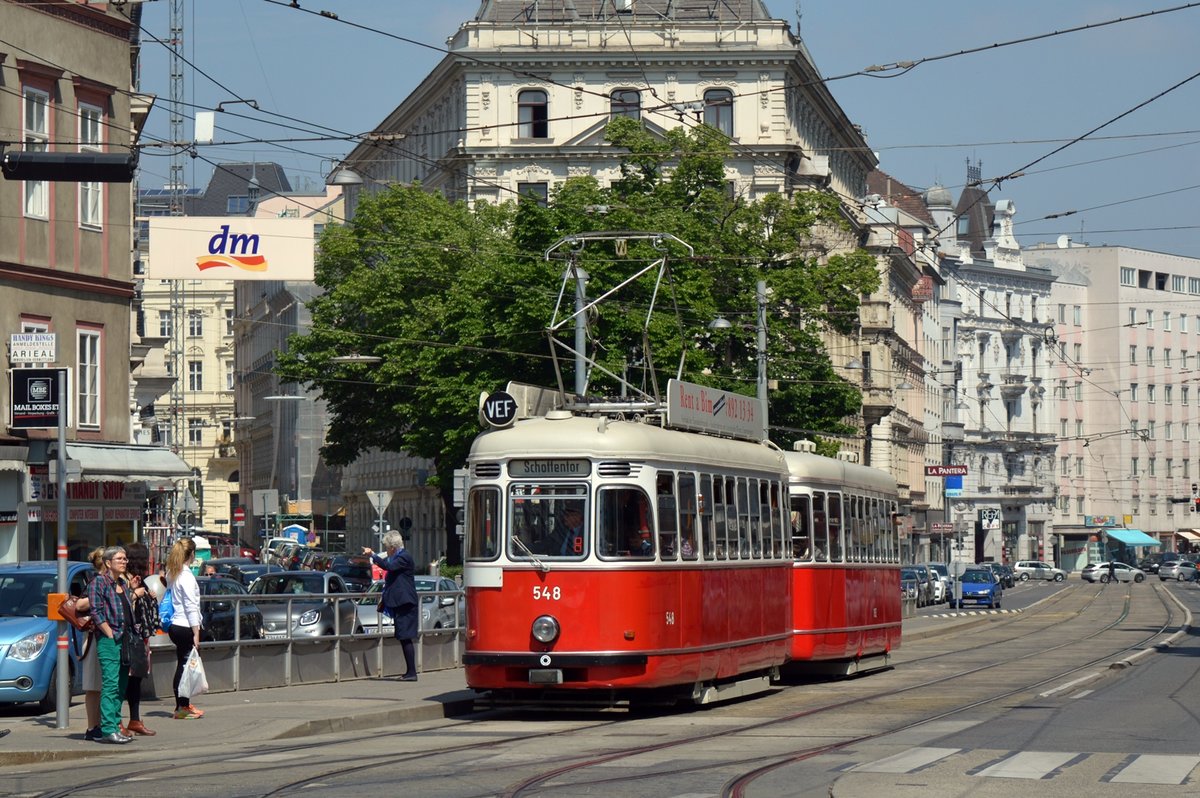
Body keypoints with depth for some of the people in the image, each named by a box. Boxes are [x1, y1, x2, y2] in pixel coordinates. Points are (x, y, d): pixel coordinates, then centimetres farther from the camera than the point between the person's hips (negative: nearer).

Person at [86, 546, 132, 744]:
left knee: (122, 685, 7)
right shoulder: (99, 582, -4)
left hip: (124, 639, 8)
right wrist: (111, 635, -15)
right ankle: (108, 730, -15)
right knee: (110, 684, -12)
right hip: (108, 641, -8)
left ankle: (115, 726, 12)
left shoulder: (123, 584, 19)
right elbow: (96, 613, -12)